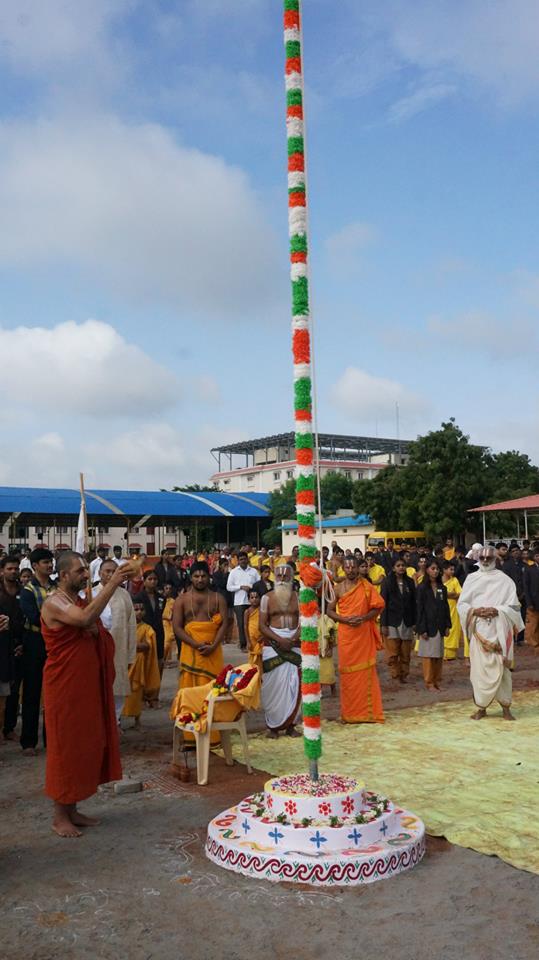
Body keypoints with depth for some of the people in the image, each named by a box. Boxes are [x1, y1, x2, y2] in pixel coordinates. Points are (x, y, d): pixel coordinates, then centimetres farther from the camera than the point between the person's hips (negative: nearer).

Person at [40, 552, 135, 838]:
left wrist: (98, 632, -1)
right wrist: (112, 583, -33)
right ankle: (59, 816, 13)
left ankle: (72, 810, 24)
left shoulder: (81, 602, 12)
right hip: (64, 688, -8)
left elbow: (97, 639, 20)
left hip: (87, 686, 8)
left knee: (84, 745, 12)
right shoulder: (54, 604, -15)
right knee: (65, 747, 0)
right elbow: (86, 618, -35)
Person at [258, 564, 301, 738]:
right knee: (274, 684, 0)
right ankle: (273, 725, 10)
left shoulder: (298, 597, 7)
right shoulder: (267, 598, 3)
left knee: (294, 684, 0)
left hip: (294, 643, 1)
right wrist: (279, 639, -15)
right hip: (273, 643, -1)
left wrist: (294, 638, -16)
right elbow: (262, 625, -3)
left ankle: (290, 724, 11)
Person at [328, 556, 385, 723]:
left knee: (365, 672, 2)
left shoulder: (367, 587, 1)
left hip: (364, 635, 0)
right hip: (345, 635, 1)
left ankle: (367, 711, 12)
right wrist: (345, 619, -11)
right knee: (347, 673, 3)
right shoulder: (338, 588, 2)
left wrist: (364, 618, -15)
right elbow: (330, 610, 6)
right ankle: (349, 713, 13)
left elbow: (378, 607, 1)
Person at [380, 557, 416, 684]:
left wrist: (414, 621, 4)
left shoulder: (409, 582, 8)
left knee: (406, 653, 5)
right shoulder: (387, 582, -1)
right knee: (392, 653, -3)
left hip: (407, 622, 3)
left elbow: (413, 603, 9)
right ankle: (395, 675, 10)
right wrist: (383, 624, -7)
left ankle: (404, 675, 17)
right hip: (392, 622, -3)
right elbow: (383, 603, -3)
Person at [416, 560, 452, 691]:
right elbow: (420, 609, -6)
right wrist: (422, 629, -11)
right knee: (428, 655, 0)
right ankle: (429, 682, 7)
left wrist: (447, 626, 4)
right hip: (428, 626, -4)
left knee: (439, 655, 6)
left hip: (440, 627, 4)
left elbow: (446, 607, 12)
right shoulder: (422, 587, -3)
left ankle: (437, 681, 15)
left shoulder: (442, 588, 10)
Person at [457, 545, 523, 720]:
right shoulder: (471, 578, 7)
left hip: (499, 630, -1)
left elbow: (514, 606, -1)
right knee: (479, 668, 1)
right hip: (479, 630, 2)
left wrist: (497, 611, -16)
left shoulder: (505, 580, 1)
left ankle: (505, 706, 12)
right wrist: (474, 611, -12)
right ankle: (481, 707, 12)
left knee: (500, 668, -1)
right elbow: (461, 604, 7)